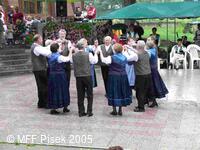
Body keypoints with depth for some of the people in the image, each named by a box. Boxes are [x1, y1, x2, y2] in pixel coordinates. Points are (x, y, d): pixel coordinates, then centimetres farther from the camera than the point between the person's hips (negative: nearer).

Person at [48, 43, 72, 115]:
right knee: (62, 90, 6)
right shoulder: (59, 57, -17)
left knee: (53, 91, 11)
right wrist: (70, 51, -4)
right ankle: (65, 107, 18)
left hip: (51, 76, 6)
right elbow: (68, 59, -16)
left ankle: (53, 108, 11)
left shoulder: (50, 57, 4)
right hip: (60, 76, -6)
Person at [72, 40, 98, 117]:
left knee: (80, 95, 9)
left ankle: (81, 112, 12)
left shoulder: (74, 55, -3)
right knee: (89, 94, 9)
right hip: (87, 76, -3)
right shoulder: (88, 54, -10)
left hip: (78, 76, 3)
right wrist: (95, 53, 18)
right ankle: (89, 111, 8)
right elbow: (95, 61, 5)